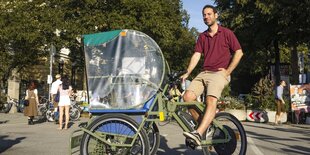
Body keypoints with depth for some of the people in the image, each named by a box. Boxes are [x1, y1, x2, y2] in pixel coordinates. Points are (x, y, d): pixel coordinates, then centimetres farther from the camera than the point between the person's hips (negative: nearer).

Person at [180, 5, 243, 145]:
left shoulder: (226, 33, 5)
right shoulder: (202, 36, 17)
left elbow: (239, 52, 2)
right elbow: (196, 55, 8)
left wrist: (228, 71, -5)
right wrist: (187, 73, -4)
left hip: (219, 73, -5)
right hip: (204, 73, 5)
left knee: (211, 101, -28)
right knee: (188, 96, -15)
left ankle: (198, 134, -36)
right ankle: (206, 126, 0)